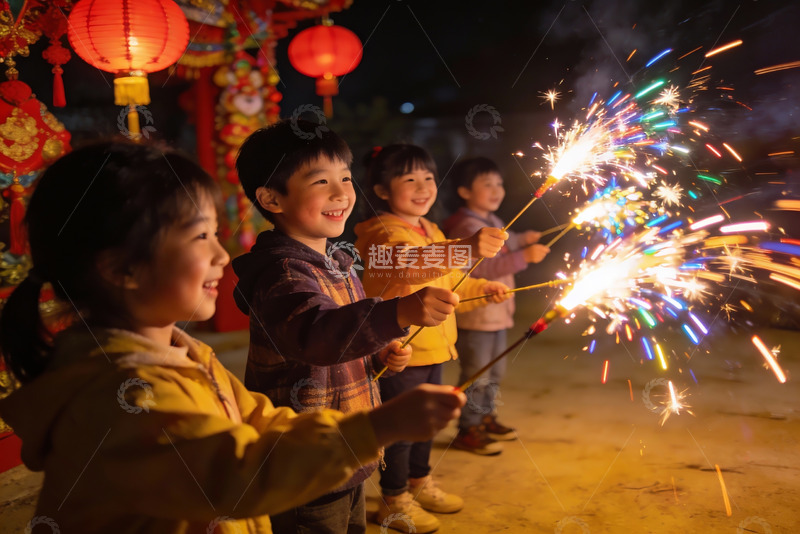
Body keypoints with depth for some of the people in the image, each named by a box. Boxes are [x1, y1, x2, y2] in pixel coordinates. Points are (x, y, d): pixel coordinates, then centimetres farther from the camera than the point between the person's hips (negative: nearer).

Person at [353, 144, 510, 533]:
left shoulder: (431, 232, 14)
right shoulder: (384, 231, -18)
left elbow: (449, 283, 28)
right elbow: (407, 263, -41)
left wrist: (482, 289, 10)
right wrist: (466, 248, -55)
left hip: (432, 346, 9)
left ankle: (420, 484, 40)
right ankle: (394, 500, 21)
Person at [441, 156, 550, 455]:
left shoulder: (492, 221, 13)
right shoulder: (467, 227, -19)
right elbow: (484, 268, -29)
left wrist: (522, 239, 24)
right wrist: (525, 256, -30)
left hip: (496, 311, 10)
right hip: (475, 315, -10)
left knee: (495, 371, 21)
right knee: (476, 374, 0)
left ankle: (486, 418, 37)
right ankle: (468, 430, 14)